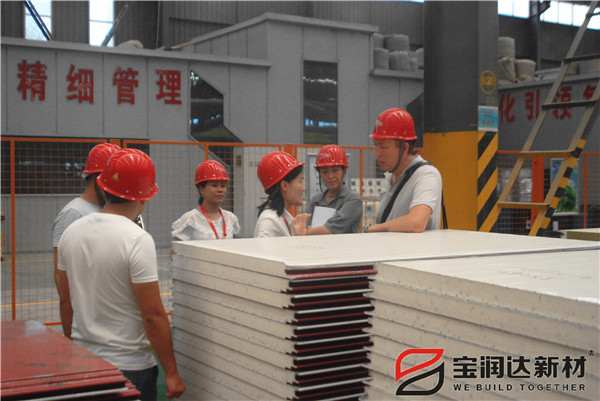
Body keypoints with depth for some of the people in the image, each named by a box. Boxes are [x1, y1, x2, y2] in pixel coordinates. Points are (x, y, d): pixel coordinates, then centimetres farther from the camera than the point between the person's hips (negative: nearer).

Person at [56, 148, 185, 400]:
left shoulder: (71, 232, 3)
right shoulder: (138, 240, -17)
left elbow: (65, 301, 11)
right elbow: (152, 315, -18)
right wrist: (171, 372, -11)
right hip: (129, 367, -6)